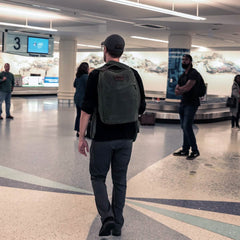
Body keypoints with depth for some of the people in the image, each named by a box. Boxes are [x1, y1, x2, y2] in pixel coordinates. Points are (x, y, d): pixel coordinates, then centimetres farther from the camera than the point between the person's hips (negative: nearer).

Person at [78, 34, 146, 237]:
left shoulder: (96, 75, -9)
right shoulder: (133, 74, 2)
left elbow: (87, 109, -11)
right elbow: (141, 108, 5)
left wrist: (82, 137, -3)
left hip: (102, 136, -3)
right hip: (126, 137, 4)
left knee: (98, 177, 13)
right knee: (120, 180, 13)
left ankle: (107, 216, -3)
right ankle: (117, 225, 19)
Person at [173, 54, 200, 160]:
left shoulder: (194, 73, -10)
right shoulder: (182, 75, 18)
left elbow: (187, 87, -20)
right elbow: (177, 91, 12)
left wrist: (180, 89, -1)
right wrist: (181, 90, -10)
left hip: (191, 103, -9)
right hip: (183, 103, 9)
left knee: (187, 126, -15)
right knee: (184, 127, 9)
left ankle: (195, 151, -6)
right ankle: (185, 150, 16)